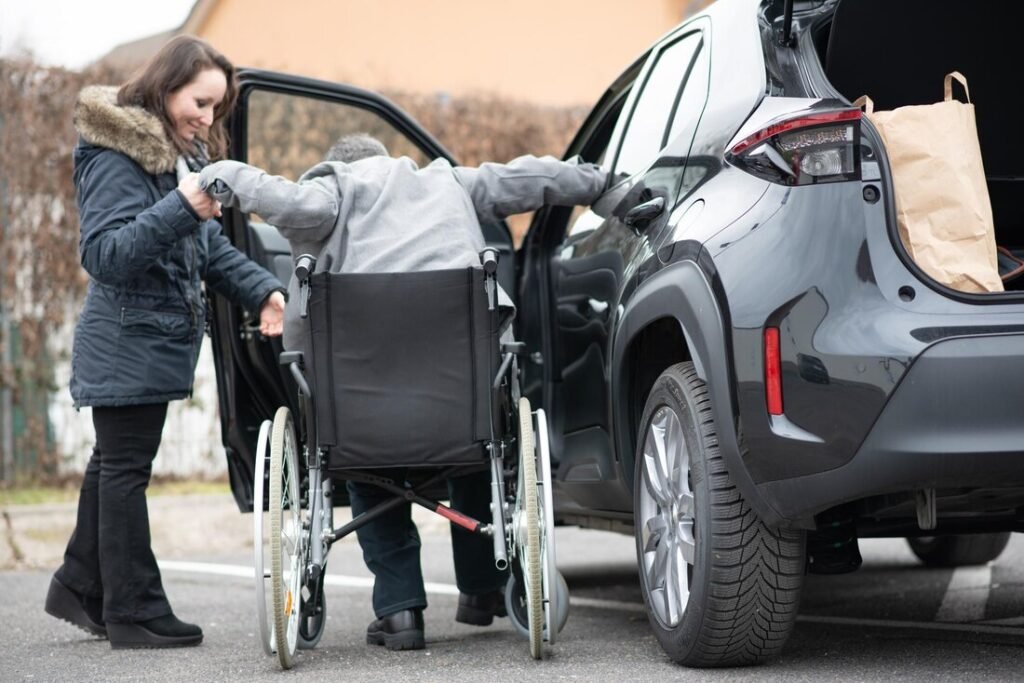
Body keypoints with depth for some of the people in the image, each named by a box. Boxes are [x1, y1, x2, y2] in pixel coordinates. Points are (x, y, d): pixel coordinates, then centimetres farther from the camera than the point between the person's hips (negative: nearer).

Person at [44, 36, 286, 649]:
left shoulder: (184, 155, 11)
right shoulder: (117, 157, -16)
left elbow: (212, 246, 13)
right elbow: (104, 254, -25)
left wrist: (263, 291, -3)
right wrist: (181, 208, -35)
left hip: (154, 342, 9)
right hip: (128, 343, -9)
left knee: (114, 464, 18)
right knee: (125, 470, -2)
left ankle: (81, 587, 30)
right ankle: (134, 612, 5)